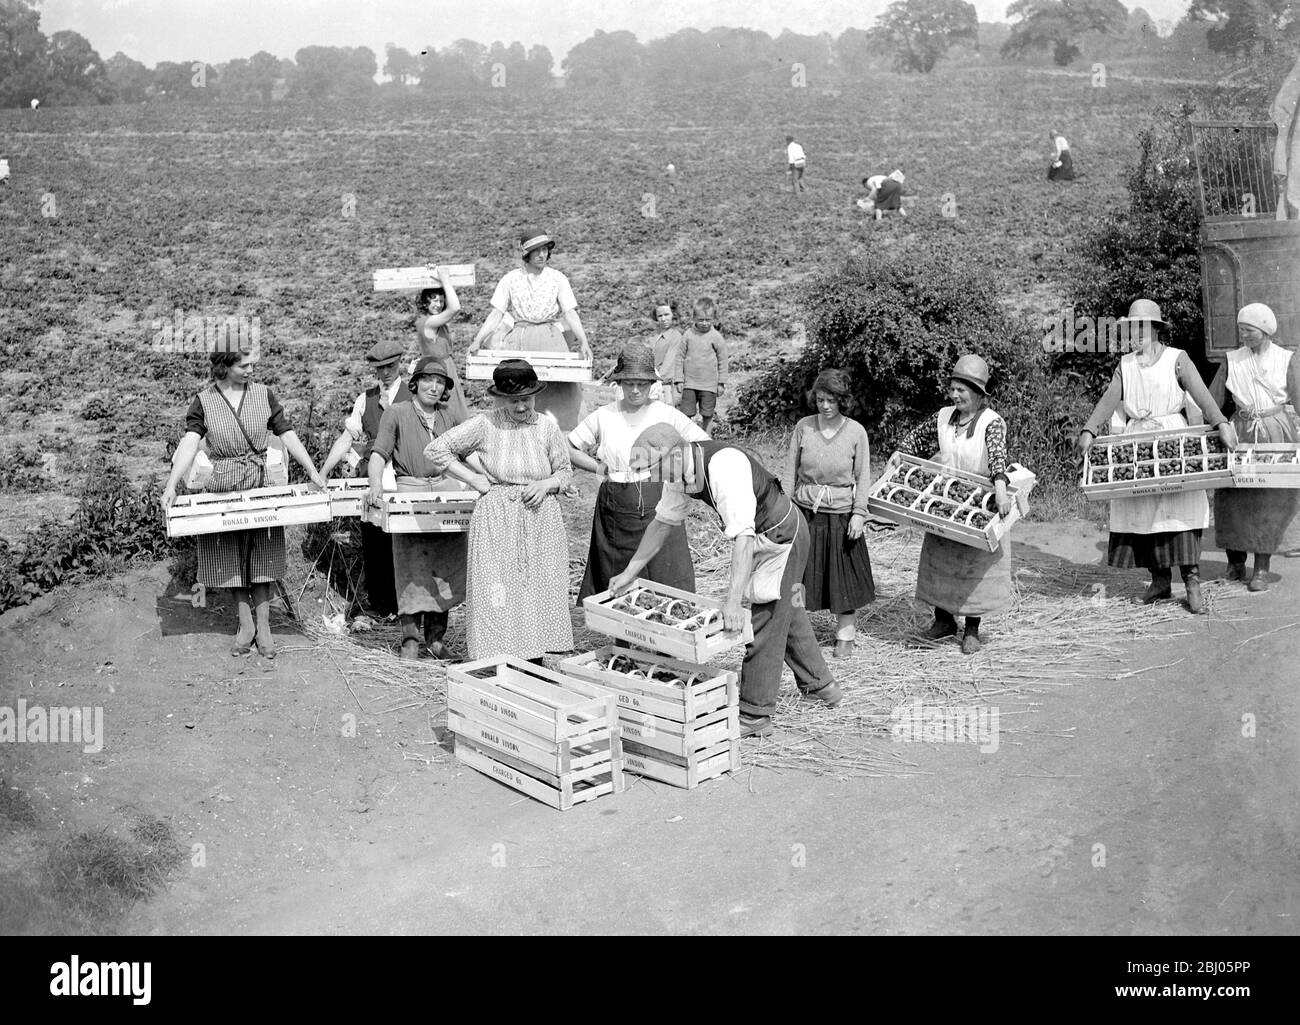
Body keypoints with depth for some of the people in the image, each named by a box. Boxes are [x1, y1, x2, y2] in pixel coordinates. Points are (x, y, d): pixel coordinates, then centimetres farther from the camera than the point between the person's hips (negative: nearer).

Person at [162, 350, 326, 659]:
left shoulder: (263, 395, -1)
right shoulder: (204, 402, -6)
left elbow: (287, 435, 2)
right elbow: (189, 442, -17)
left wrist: (313, 472, -5)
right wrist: (171, 485, -29)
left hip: (261, 486, 1)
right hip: (222, 489, 0)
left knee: (261, 557, 4)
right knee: (232, 559, 7)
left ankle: (263, 626, 12)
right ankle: (245, 624, 20)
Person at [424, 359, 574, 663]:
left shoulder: (546, 427, 2)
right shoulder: (484, 426, -4)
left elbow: (565, 470, 14)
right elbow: (435, 449, -1)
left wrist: (546, 484, -7)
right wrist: (474, 480, -4)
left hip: (541, 520, 2)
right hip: (497, 520, -2)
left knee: (540, 591, 4)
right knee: (498, 596, -5)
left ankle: (535, 666, 14)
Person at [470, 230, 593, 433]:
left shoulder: (557, 279, 5)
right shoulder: (510, 279, 6)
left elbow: (570, 313, -1)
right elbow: (496, 314, 3)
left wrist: (583, 342, -15)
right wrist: (478, 341, -9)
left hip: (550, 340, 0)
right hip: (519, 342, 0)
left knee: (560, 392, -12)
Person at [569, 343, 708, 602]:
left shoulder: (666, 415, 0)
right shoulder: (603, 417, 3)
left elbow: (706, 446, 3)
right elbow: (569, 449, 10)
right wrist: (599, 468, 0)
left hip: (657, 506, -1)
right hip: (615, 509, 1)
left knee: (668, 579, -2)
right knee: (613, 582, 6)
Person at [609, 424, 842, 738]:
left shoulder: (724, 466, -37)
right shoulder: (680, 472, -10)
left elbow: (742, 537, -43)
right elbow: (663, 522, 5)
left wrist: (732, 602, -48)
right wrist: (630, 573, 5)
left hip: (781, 535, -9)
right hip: (763, 537, 9)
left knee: (766, 620, -2)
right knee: (785, 611, 23)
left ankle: (755, 714, 8)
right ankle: (818, 683, 42)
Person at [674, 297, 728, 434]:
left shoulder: (716, 337, -3)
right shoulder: (688, 335, 1)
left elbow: (722, 360, 2)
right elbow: (680, 357, 5)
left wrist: (721, 383, 1)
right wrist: (679, 380, 1)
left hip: (709, 385, -1)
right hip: (689, 383, 1)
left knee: (707, 415, 6)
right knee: (685, 414, 1)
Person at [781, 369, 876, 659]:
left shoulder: (856, 432, -6)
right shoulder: (803, 427, -2)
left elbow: (863, 477, -2)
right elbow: (790, 471, 3)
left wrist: (859, 513, -7)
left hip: (841, 513, -1)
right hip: (805, 511, 1)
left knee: (844, 575, 7)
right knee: (799, 572, 6)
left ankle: (845, 635, 21)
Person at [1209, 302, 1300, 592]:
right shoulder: (1232, 361, 4)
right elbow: (1212, 403, 7)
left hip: (1276, 435, -1)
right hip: (1240, 434, 2)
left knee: (1270, 503, -2)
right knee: (1232, 499, -2)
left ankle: (1262, 569, 5)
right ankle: (1235, 561, 17)